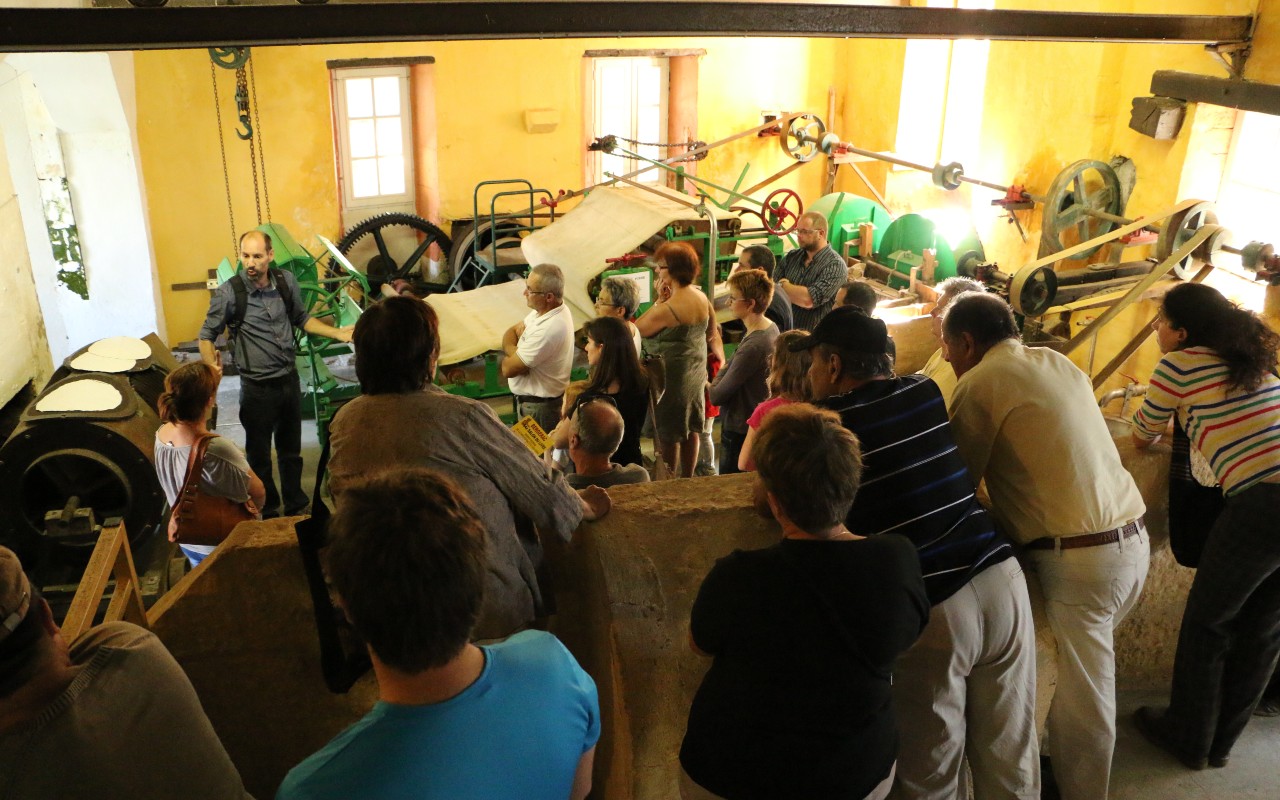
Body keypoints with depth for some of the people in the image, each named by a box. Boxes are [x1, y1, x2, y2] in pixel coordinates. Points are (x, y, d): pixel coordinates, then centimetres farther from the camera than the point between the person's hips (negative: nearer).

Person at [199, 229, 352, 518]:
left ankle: (296, 505, 38)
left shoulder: (286, 281, -3)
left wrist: (338, 333, 4)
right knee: (260, 455, 11)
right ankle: (268, 514, 30)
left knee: (291, 449, 19)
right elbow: (207, 335, -6)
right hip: (257, 387, -4)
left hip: (289, 378, 4)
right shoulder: (229, 293, -15)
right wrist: (211, 364, -25)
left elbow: (301, 318, 13)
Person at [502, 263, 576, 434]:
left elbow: (508, 369, -25)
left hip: (538, 408, -9)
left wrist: (510, 353, -4)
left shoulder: (549, 329, -32)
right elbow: (511, 331, 6)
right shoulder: (550, 309, -3)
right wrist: (514, 352, -14)